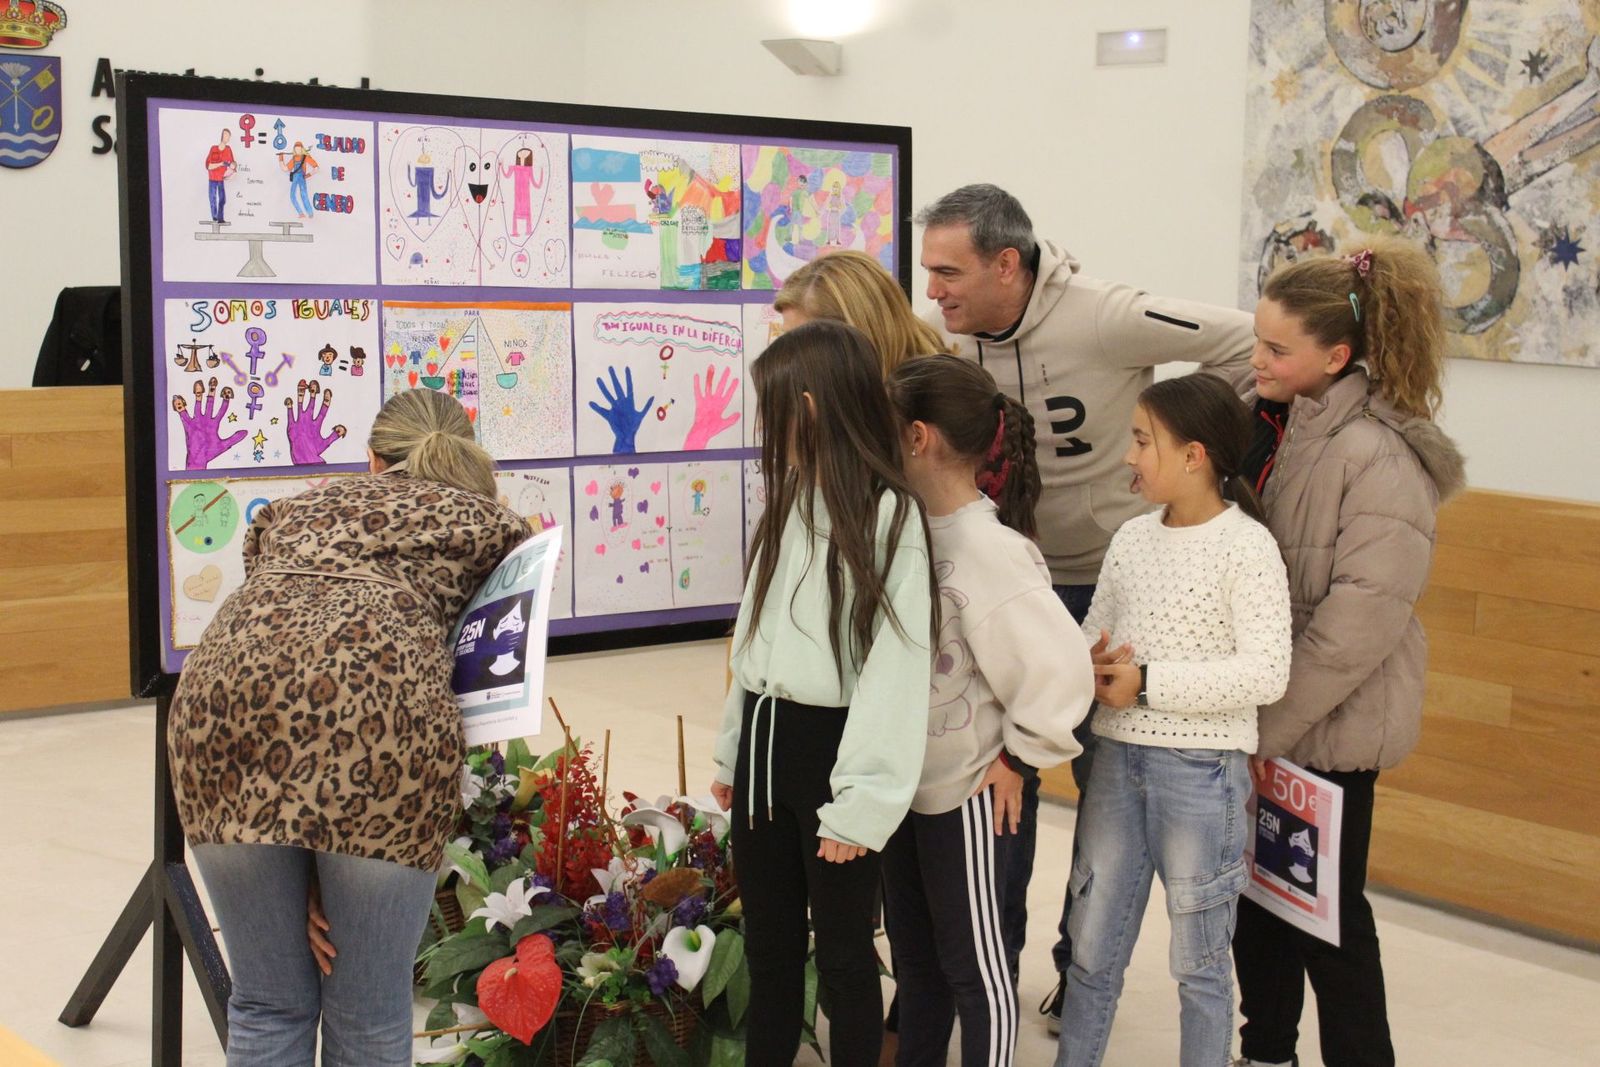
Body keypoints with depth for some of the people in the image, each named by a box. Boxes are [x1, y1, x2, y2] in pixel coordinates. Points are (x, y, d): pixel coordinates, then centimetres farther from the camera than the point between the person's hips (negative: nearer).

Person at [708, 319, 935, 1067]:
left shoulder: (887, 514, -15)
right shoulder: (792, 502, 12)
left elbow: (896, 666, -19)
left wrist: (863, 800, -20)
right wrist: (732, 750, 18)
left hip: (830, 748, -8)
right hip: (767, 743, 8)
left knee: (843, 951, 5)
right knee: (768, 943, 17)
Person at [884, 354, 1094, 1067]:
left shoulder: (991, 550, -24)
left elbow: (1060, 669, -24)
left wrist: (1020, 757, -14)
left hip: (967, 792, -8)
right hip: (906, 779, 8)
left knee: (971, 961, 8)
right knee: (911, 950, 22)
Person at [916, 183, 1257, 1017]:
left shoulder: (1106, 319, -24)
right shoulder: (944, 335, -10)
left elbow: (1245, 344, -16)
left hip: (1108, 583, -3)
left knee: (1108, 780, 10)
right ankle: (995, 957, 26)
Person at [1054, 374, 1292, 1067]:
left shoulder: (1247, 546, -11)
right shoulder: (1132, 539, 6)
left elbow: (1266, 673, -18)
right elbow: (1092, 637, 13)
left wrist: (1147, 682, -19)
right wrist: (1095, 666, -11)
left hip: (1202, 768, -5)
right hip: (1118, 757, 5)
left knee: (1199, 963, 8)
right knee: (1092, 950, 13)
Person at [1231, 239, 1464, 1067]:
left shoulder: (1381, 458, -18)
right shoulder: (1260, 423, 2)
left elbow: (1362, 617, -22)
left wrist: (1267, 724, -18)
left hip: (1328, 727, -7)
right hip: (1251, 716, 7)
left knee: (1327, 909, 5)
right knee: (1253, 890, 17)